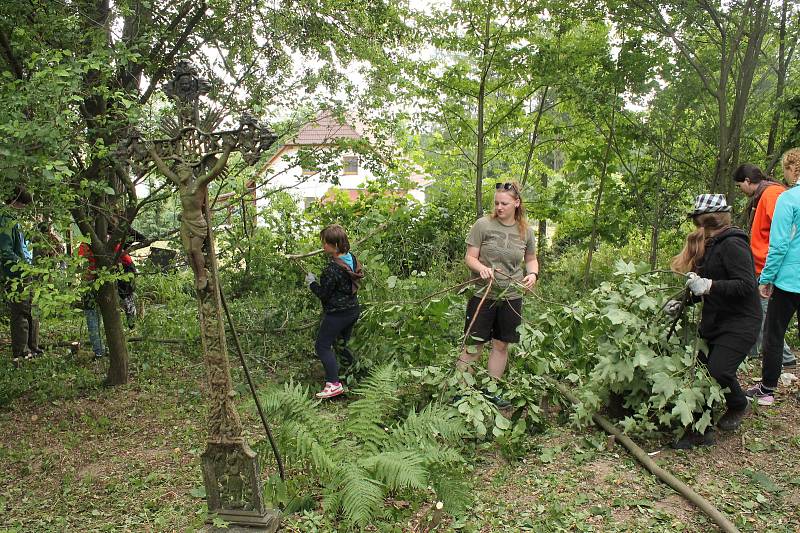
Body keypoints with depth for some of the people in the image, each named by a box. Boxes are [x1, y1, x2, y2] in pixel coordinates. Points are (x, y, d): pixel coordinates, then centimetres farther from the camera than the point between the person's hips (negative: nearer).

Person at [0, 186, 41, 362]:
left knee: (32, 313, 13)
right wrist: (23, 265, -18)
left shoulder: (19, 220, 19)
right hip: (16, 278, -9)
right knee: (20, 314, -5)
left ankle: (32, 348, 22)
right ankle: (20, 353, 2)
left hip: (28, 276, 9)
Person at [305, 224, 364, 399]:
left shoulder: (332, 269, -26)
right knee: (343, 343, 24)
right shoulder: (352, 258, 0)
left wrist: (312, 282, -1)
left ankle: (333, 384, -6)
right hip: (353, 310, 9)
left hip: (337, 313, -9)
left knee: (322, 346, -1)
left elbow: (323, 294, -18)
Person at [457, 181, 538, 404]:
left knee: (501, 345, 13)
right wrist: (482, 268, -26)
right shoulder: (483, 225, -7)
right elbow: (470, 257, -5)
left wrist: (533, 274, -3)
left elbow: (531, 259, 18)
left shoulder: (526, 231, 4)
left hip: (511, 298, 4)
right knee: (473, 347, -1)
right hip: (482, 295, -3)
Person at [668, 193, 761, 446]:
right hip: (715, 321, 9)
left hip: (739, 324, -9)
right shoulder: (711, 245, 14)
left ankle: (739, 406, 16)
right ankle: (699, 429, 9)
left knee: (718, 369, -17)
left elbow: (747, 285, -24)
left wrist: (709, 285, -29)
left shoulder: (732, 245, -16)